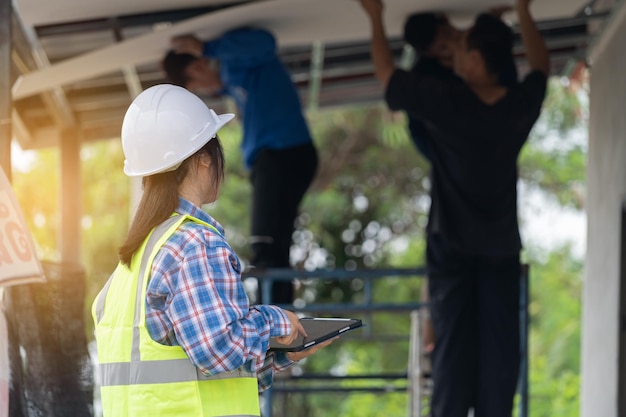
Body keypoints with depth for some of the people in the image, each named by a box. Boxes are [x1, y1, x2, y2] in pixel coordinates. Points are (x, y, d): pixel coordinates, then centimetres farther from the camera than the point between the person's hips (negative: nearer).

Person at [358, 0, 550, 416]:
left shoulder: (445, 101, -14)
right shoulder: (521, 105, -4)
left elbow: (386, 71, 1)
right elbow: (541, 65, 20)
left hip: (452, 246, -2)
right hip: (503, 248, 2)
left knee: (453, 344, -2)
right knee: (499, 347, 0)